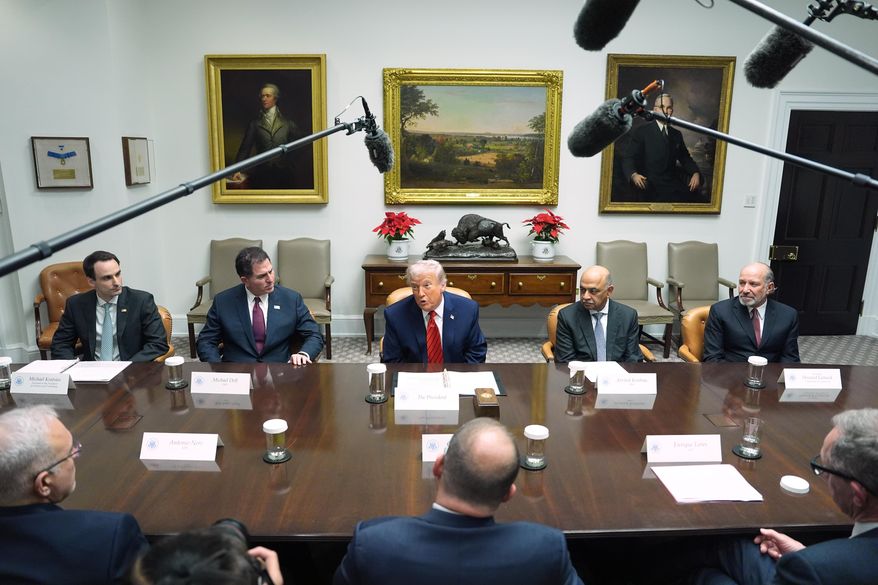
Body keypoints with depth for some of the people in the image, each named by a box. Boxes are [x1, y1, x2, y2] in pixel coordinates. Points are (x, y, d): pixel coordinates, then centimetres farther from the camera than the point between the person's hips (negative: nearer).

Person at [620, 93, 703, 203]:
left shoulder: (677, 134, 20)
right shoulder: (641, 131, 3)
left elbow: (685, 158, 23)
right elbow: (628, 157, -6)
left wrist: (695, 173, 0)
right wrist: (634, 175, -28)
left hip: (674, 184, 6)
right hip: (651, 186, -5)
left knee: (695, 196, -20)